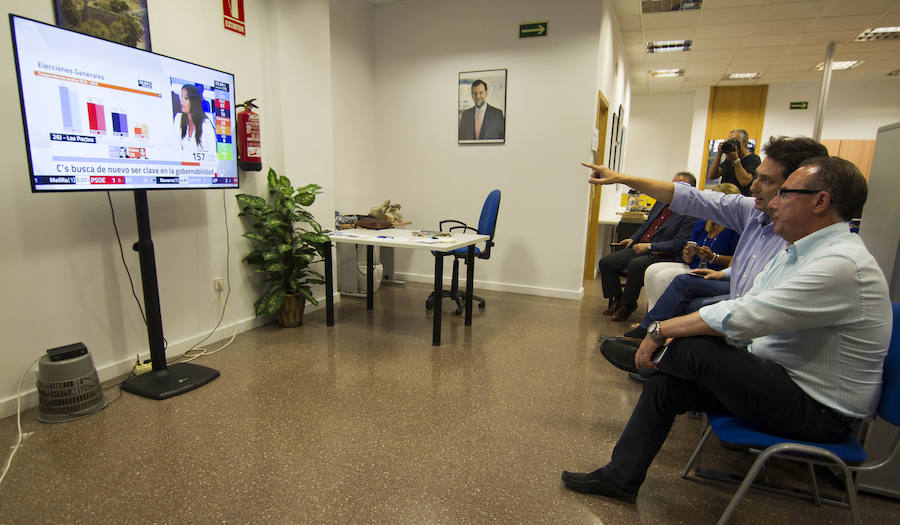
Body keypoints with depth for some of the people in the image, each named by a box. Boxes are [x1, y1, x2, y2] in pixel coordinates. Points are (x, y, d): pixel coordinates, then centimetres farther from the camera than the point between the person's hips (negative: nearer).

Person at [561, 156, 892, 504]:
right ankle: (621, 477, 8)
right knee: (664, 385, -3)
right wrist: (668, 333, -8)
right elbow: (744, 310, 4)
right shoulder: (798, 251, 7)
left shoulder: (840, 264, -24)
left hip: (820, 413, -8)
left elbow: (739, 319, -31)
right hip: (781, 377, 8)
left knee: (694, 348, -26)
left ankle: (635, 352, 7)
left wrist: (660, 331, -22)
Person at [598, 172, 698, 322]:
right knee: (605, 263, -11)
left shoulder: (691, 214, -7)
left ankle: (628, 304, -15)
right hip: (639, 247, 7)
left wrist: (649, 246, -17)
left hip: (660, 255, -7)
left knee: (636, 264, -38)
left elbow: (679, 244, -14)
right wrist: (633, 238, 10)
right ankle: (617, 300, 6)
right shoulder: (661, 201, 14)